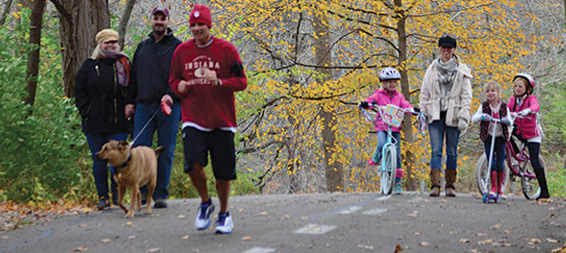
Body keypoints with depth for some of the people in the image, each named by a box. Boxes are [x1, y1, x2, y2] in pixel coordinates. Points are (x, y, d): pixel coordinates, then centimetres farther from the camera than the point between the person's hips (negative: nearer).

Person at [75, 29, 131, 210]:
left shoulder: (124, 65, 7)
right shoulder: (89, 66, 6)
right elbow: (80, 91, 7)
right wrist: (86, 112, -2)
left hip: (118, 122, -1)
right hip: (94, 123, 1)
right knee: (99, 161, 5)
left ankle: (117, 194, 11)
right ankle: (102, 197, 14)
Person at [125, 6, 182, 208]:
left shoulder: (177, 47, 4)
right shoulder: (142, 47, 19)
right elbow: (134, 76, 22)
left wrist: (171, 95, -17)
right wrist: (130, 101, 13)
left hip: (168, 107, -3)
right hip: (144, 106, 4)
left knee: (166, 151, -1)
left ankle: (160, 195, 5)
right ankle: (143, 191, 6)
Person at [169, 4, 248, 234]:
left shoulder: (226, 49, -1)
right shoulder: (182, 51, 7)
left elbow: (241, 82, -1)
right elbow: (173, 79, 20)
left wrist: (219, 82, -20)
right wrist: (179, 87, -4)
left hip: (222, 122, -1)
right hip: (193, 120, 1)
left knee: (223, 172, 2)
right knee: (193, 163, -19)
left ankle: (224, 214, 25)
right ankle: (205, 203, 9)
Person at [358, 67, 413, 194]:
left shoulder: (399, 96, 11)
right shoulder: (379, 94, 4)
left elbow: (405, 105, 2)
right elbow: (371, 100, -9)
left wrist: (413, 109, -19)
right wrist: (365, 103, -32)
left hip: (395, 128, 3)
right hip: (382, 127, -3)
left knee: (396, 154, 2)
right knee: (382, 145, -33)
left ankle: (397, 183, 11)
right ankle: (375, 159, 3)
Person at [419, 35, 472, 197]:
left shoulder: (461, 70, 6)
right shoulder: (432, 68, 11)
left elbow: (466, 96, 2)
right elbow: (425, 92, 14)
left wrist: (463, 116, -7)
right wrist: (422, 112, 6)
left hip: (453, 115, -1)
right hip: (435, 115, 1)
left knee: (452, 152, 4)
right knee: (436, 151, -7)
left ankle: (450, 185, 11)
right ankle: (435, 185, -10)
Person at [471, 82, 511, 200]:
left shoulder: (504, 107, 2)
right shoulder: (484, 106, 0)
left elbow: (509, 121, -4)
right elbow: (473, 119, -7)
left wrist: (507, 120, -28)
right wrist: (482, 116, -27)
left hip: (501, 137, 1)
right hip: (488, 137, -1)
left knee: (500, 163, 1)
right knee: (491, 162, -6)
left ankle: (499, 188, 12)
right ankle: (493, 187, 2)